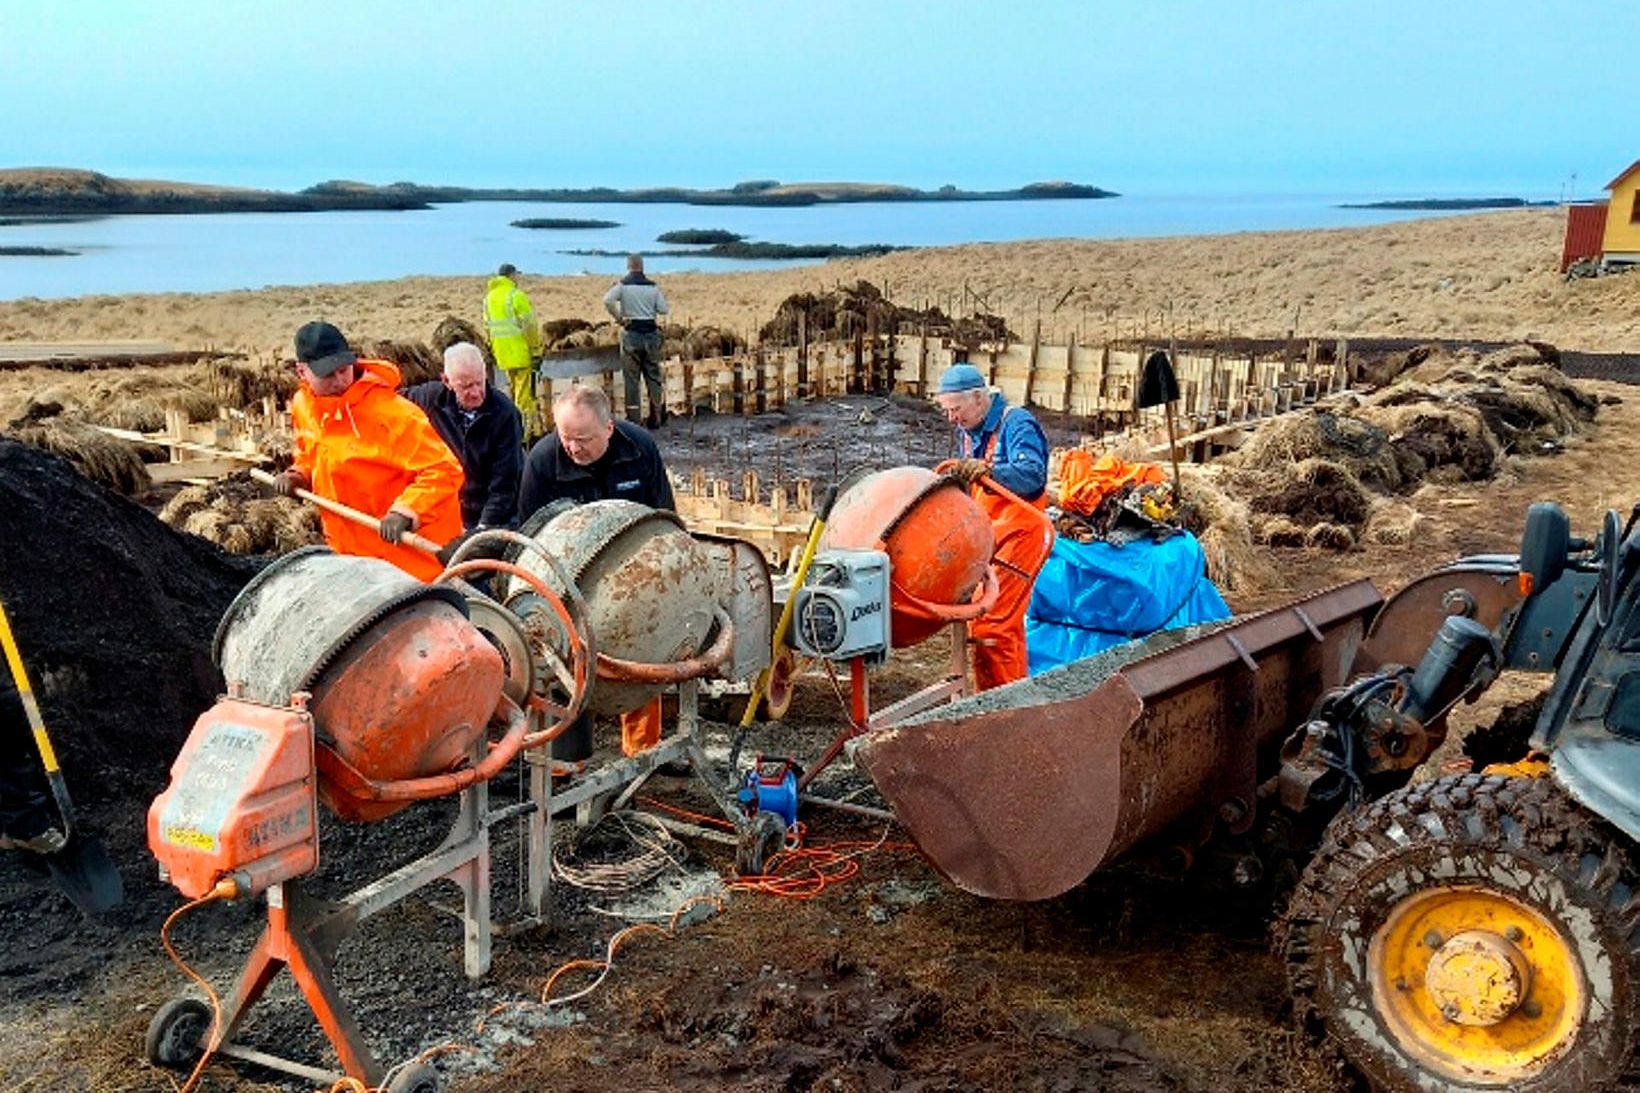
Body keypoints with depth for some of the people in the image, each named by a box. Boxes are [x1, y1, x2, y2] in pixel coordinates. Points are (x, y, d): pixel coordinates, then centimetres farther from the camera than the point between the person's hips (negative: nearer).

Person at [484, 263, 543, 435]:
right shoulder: (516, 295, -11)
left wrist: (493, 349, 22)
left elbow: (488, 327, 17)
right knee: (524, 390, -4)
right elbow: (528, 325, -14)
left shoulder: (489, 297, 12)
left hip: (501, 351, 7)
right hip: (519, 349, -7)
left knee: (513, 387, 16)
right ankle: (526, 427, -4)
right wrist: (536, 349, -11)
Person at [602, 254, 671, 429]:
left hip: (631, 334, -2)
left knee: (631, 378, 4)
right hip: (651, 333, 2)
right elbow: (664, 310, 0)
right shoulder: (652, 286, 1)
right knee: (653, 377, 11)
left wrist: (618, 317, -9)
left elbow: (608, 300, -21)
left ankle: (634, 419, 3)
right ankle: (657, 418, 14)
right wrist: (663, 298, 20)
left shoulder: (622, 285, -4)